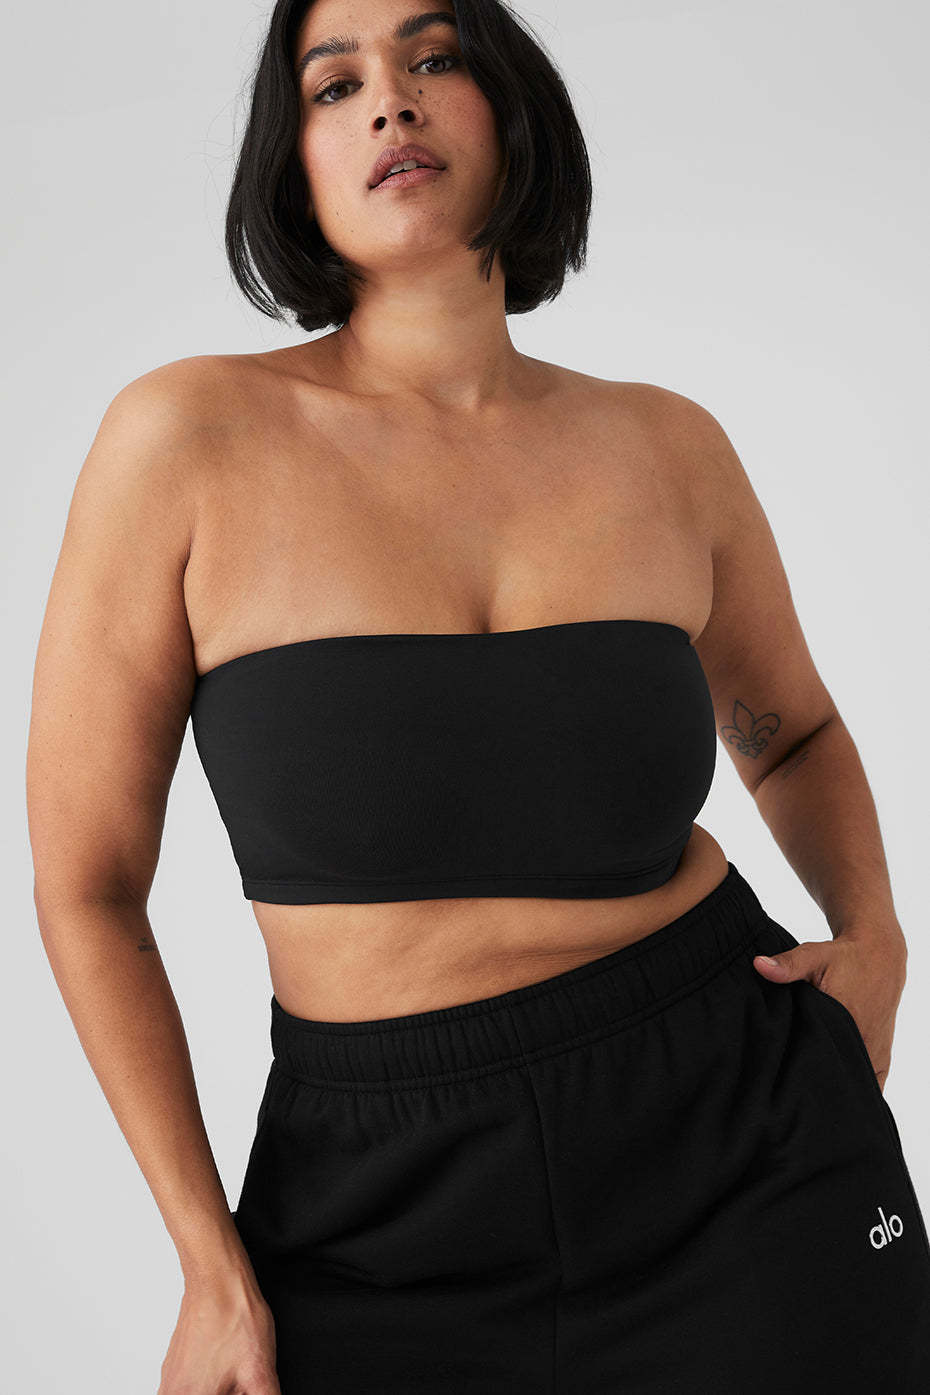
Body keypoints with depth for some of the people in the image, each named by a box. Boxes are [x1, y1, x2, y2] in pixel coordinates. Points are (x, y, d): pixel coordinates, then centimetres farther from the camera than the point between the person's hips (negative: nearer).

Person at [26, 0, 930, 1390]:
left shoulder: (667, 445, -1)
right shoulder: (190, 434, -10)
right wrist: (216, 1271, -4)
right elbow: (87, 886, -5)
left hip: (743, 1134, 2)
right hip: (382, 1203, -1)